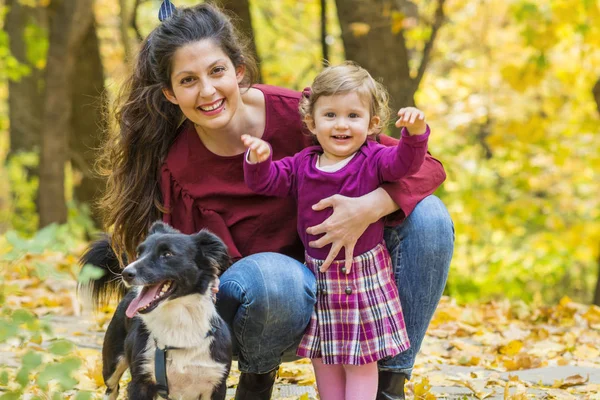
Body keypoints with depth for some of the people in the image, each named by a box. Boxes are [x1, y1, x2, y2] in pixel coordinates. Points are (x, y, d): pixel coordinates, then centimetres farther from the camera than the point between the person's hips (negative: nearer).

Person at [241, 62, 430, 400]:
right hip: (318, 276, 4)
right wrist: (258, 160, -17)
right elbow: (266, 181, 5)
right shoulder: (302, 166, 3)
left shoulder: (373, 161, -9)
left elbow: (404, 163, -25)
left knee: (361, 360, 3)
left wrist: (415, 134, -45)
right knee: (323, 359, 12)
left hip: (365, 276, -4)